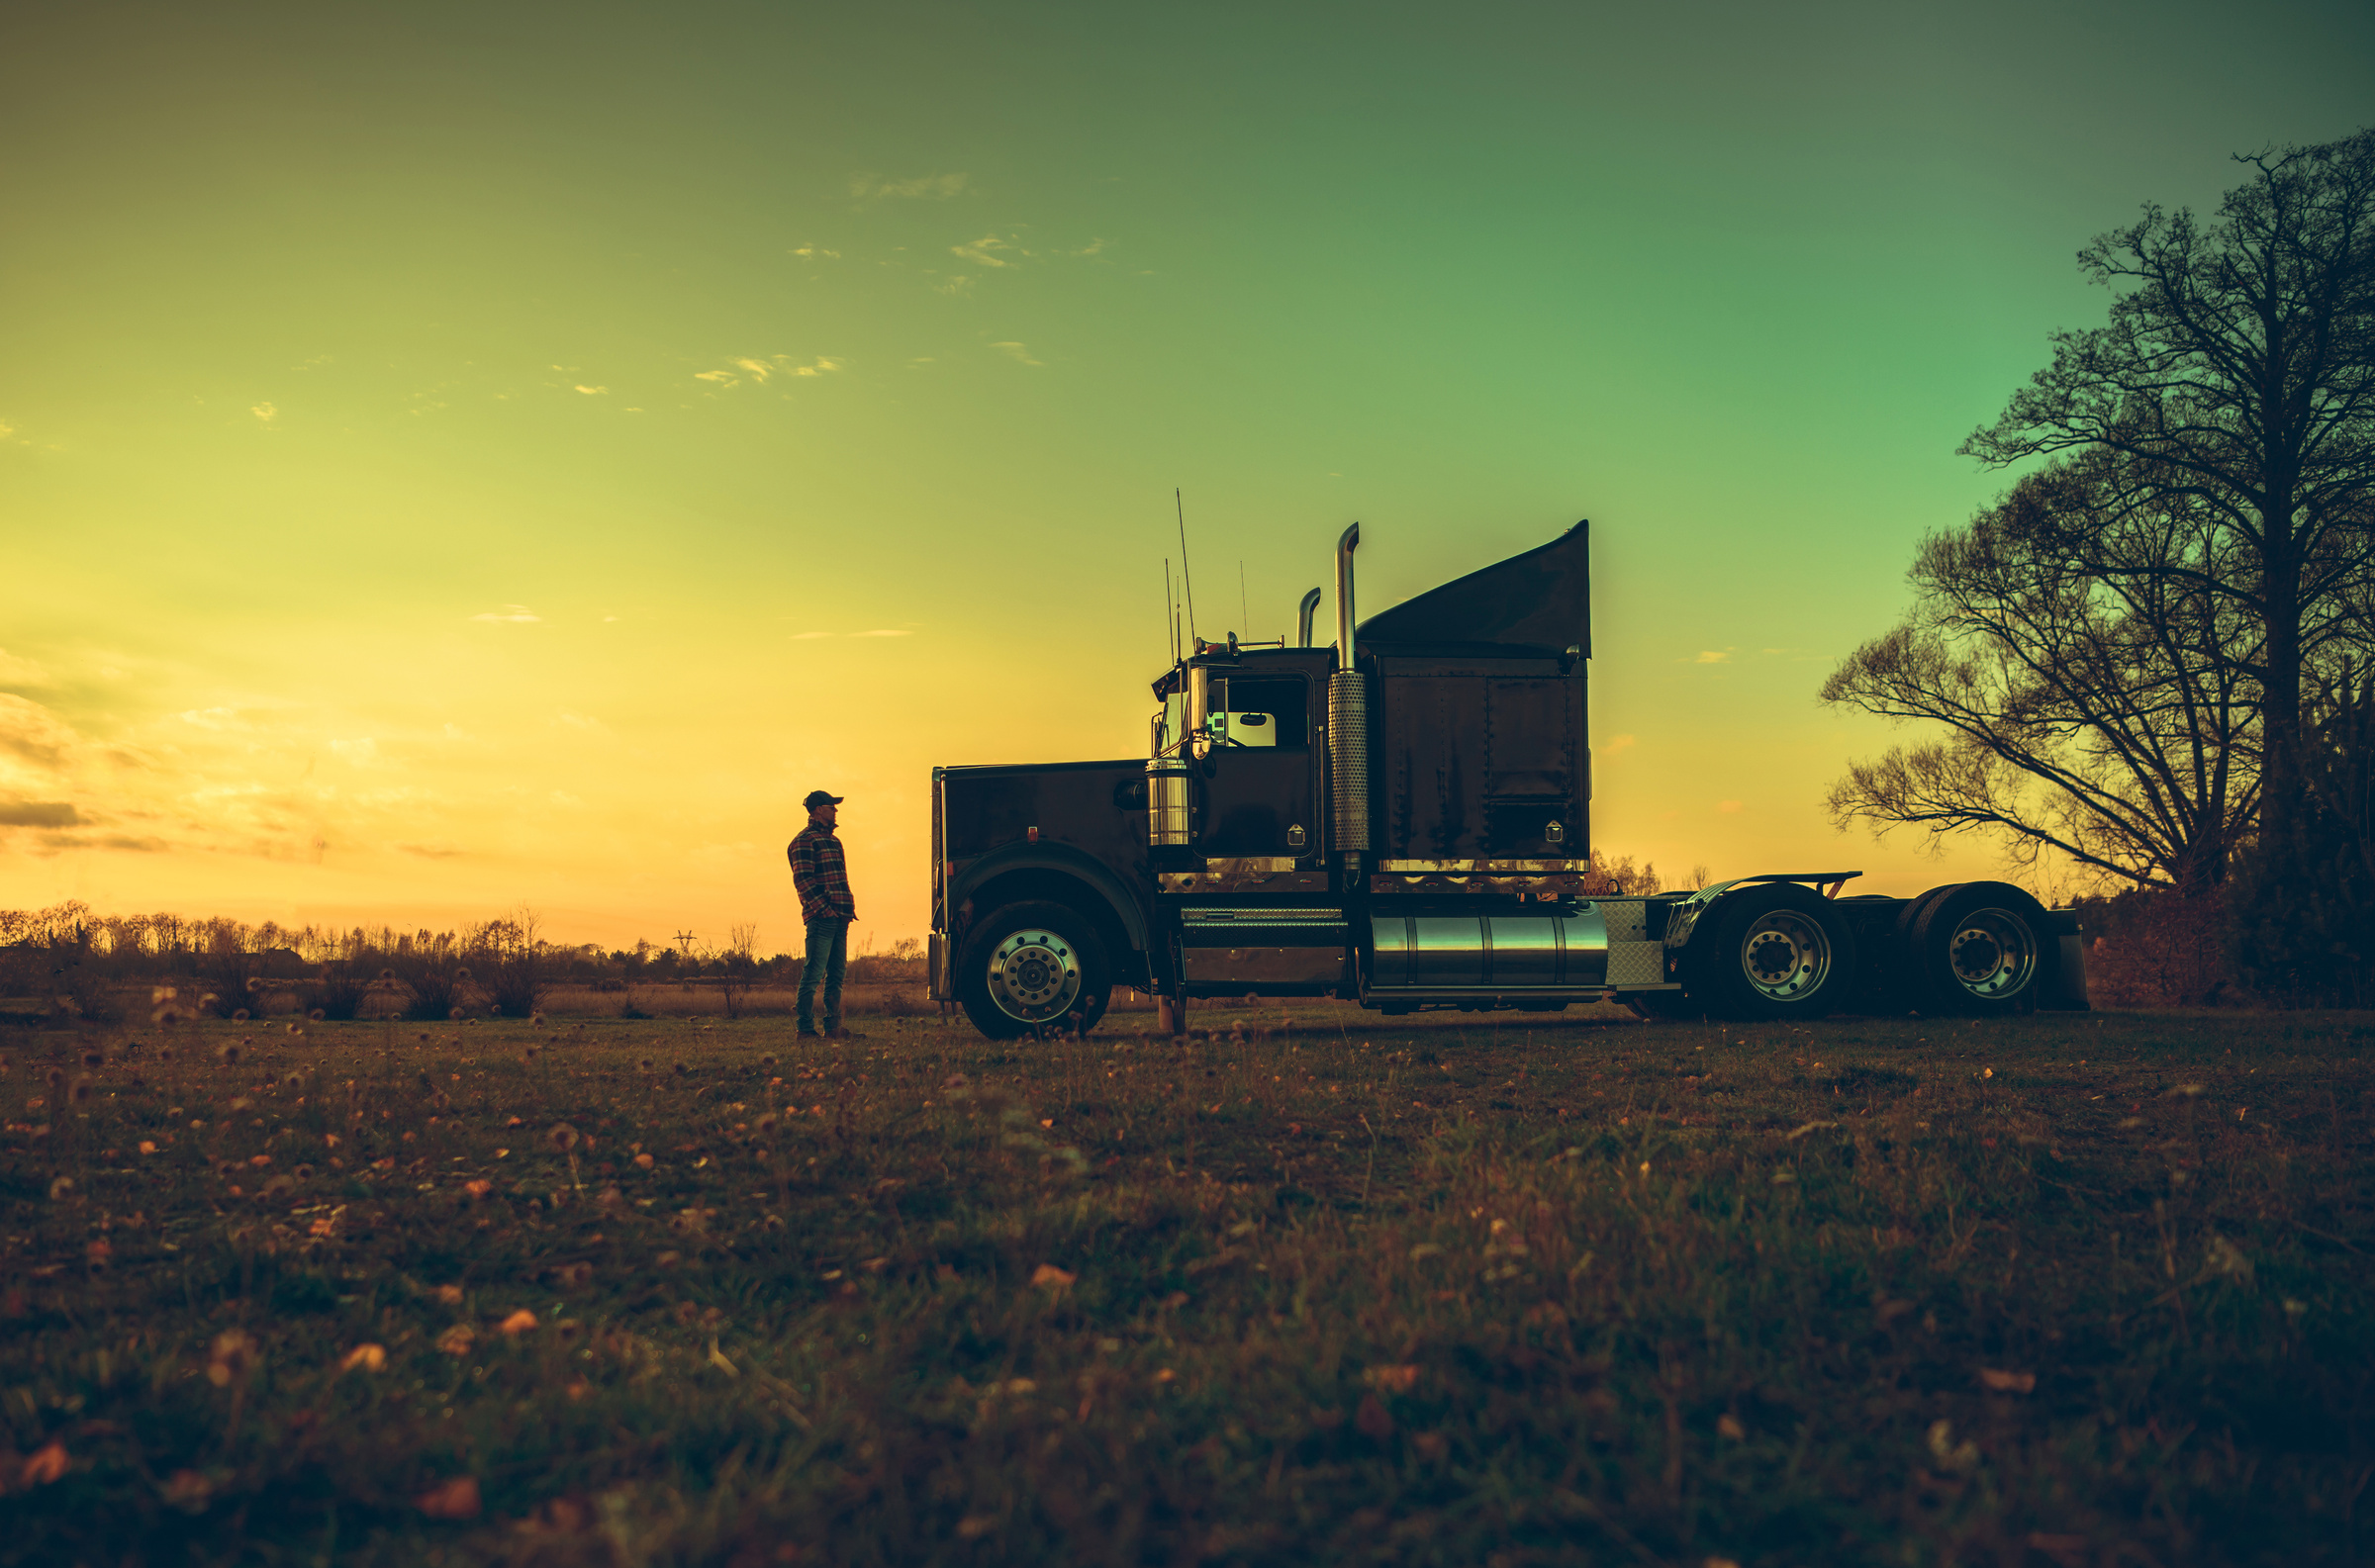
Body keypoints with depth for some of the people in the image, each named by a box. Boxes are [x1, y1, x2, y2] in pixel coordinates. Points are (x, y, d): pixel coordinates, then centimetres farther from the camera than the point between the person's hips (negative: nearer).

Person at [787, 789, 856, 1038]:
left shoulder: (832, 840, 23)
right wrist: (824, 908, -19)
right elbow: (802, 879, -13)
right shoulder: (804, 840, -5)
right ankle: (806, 1029, -4)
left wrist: (848, 907, 15)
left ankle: (833, 1026, 15)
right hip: (821, 916, -9)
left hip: (840, 918, 9)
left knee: (837, 973, 10)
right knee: (814, 973, -7)